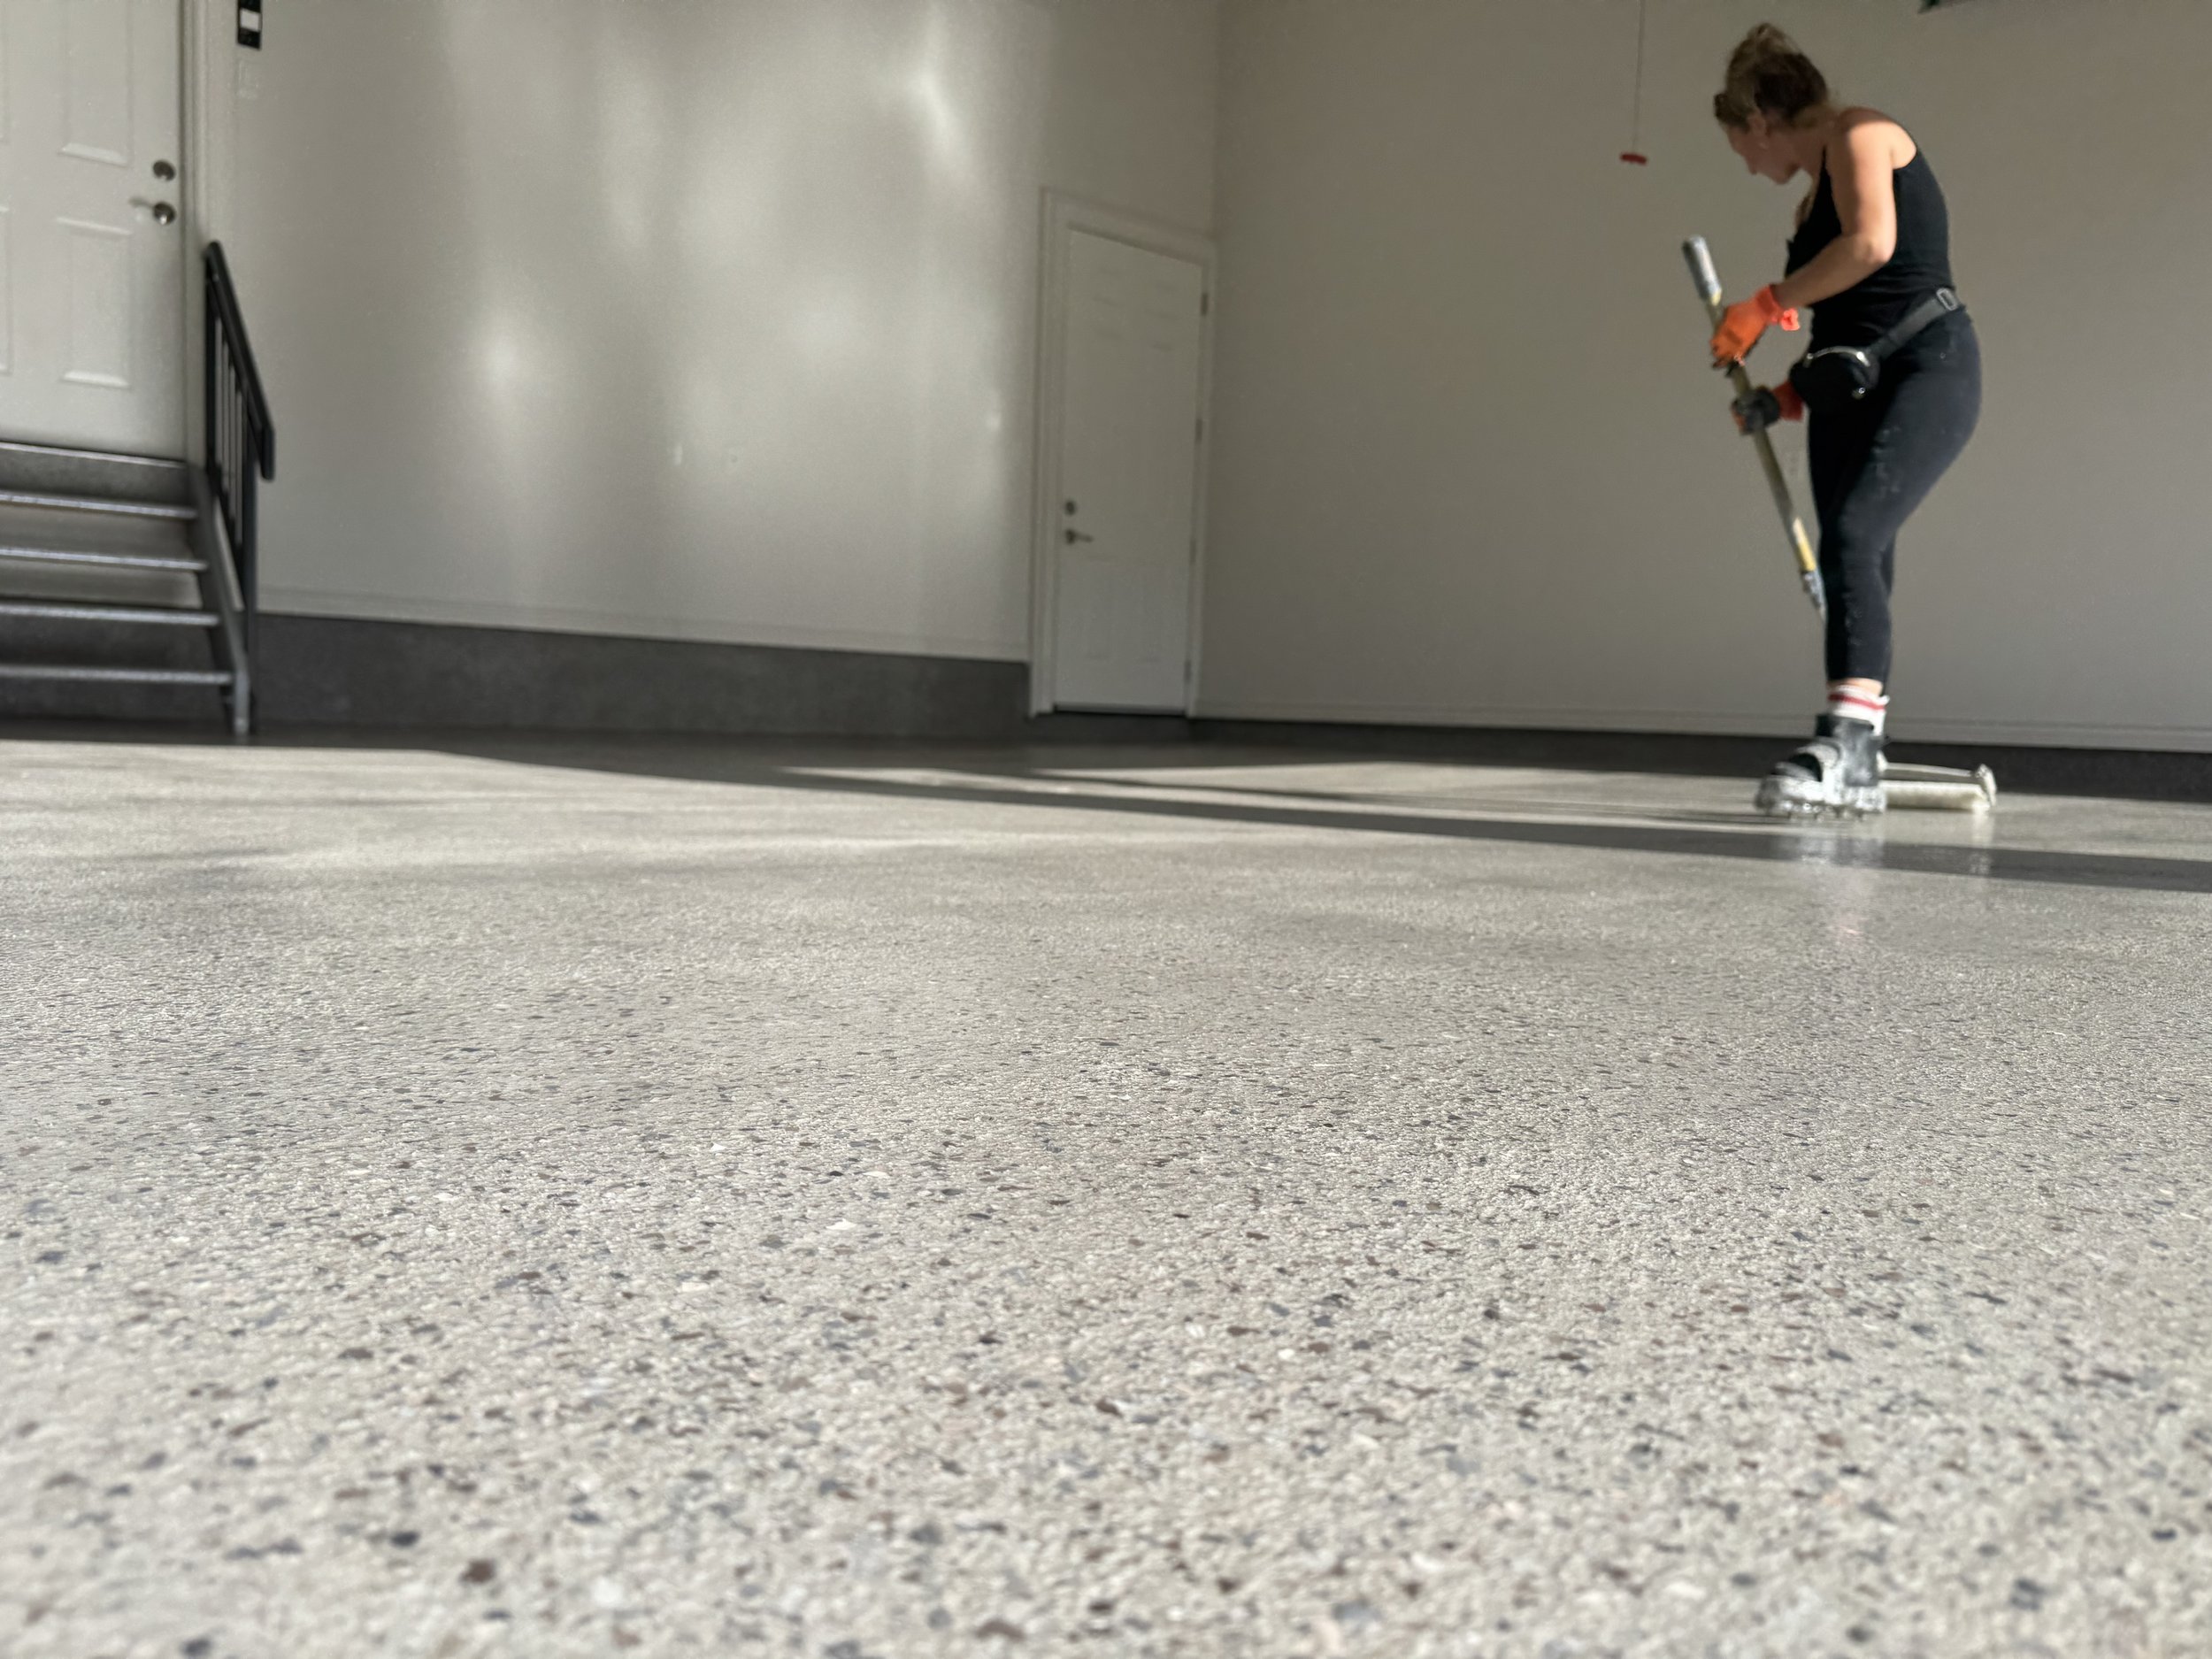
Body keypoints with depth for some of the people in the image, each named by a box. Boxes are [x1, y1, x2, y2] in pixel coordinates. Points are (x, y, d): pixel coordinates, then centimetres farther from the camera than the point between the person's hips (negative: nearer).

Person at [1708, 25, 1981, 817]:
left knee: (1853, 537, -26)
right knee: (1855, 565, 4)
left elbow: (1873, 243, -18)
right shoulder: (1814, 202, 23)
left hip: (1928, 367, -9)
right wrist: (1790, 395, 11)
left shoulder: (1858, 134, 0)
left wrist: (1767, 303, -12)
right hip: (1849, 391, 9)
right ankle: (1858, 765, 7)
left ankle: (1847, 736, -34)